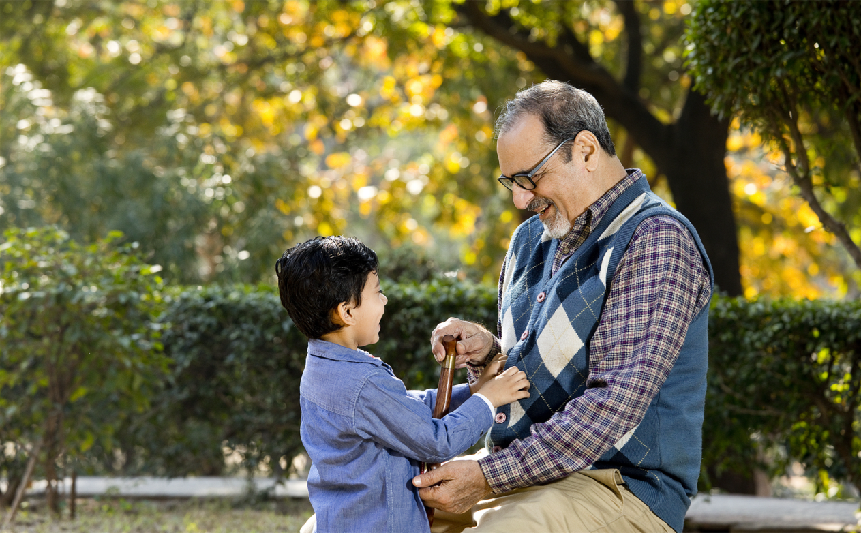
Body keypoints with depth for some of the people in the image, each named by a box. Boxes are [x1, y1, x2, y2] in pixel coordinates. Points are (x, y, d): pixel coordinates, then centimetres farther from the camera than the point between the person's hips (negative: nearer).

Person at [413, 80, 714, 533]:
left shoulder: (656, 241, -13)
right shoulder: (532, 240, 15)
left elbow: (616, 402, -22)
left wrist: (489, 477, -24)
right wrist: (485, 352, -1)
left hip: (622, 488, -8)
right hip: (520, 475, 8)